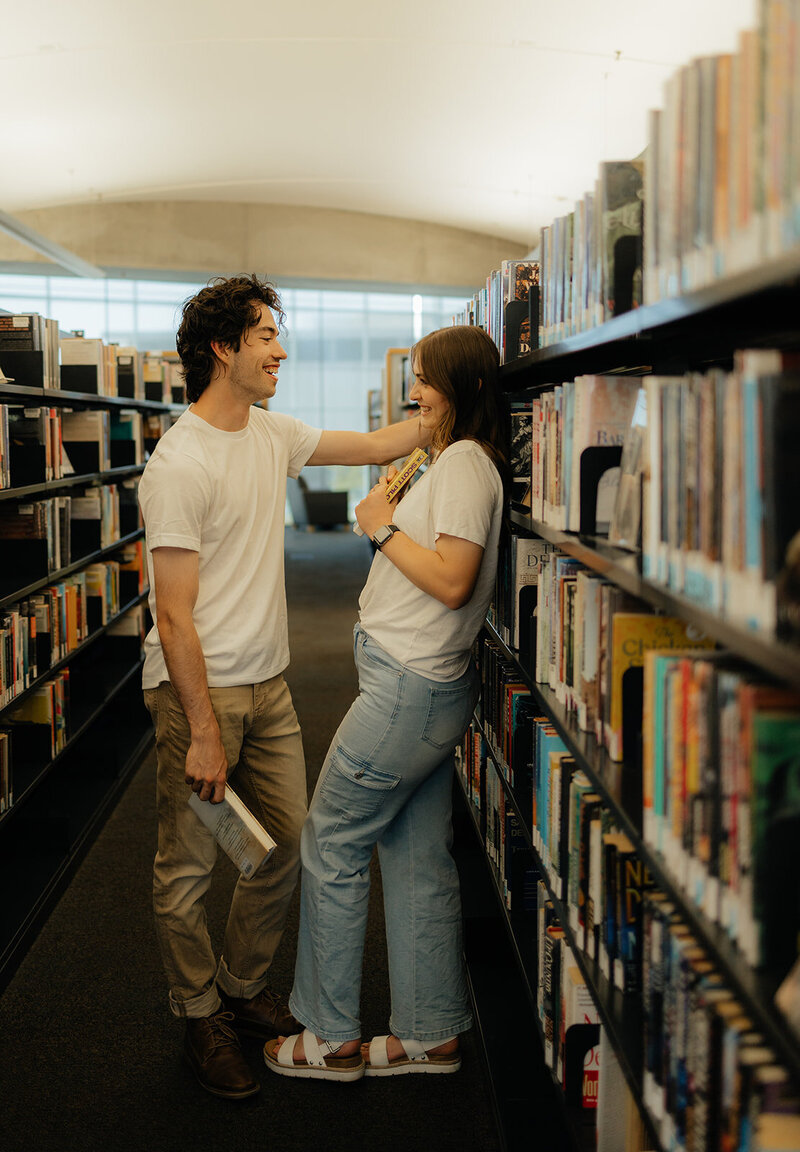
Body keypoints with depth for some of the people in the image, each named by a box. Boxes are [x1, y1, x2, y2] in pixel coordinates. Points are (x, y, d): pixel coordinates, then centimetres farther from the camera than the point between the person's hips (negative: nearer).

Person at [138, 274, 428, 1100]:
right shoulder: (180, 463, -18)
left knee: (288, 846, 13)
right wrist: (202, 731, -20)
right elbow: (173, 614, -19)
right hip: (196, 688, -8)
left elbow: (375, 445, 19)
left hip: (266, 684, 8)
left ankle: (244, 989, 32)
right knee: (189, 866, 4)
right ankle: (201, 1018, 22)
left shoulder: (273, 435, 7)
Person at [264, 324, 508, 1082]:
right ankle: (430, 1034, 21)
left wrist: (383, 529, -12)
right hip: (429, 685, 10)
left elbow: (451, 581, -22)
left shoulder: (464, 462, -15)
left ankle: (332, 1038, 11)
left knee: (331, 846, 0)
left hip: (409, 689, -10)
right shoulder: (464, 460, 16)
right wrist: (392, 521, 9)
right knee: (419, 860, 13)